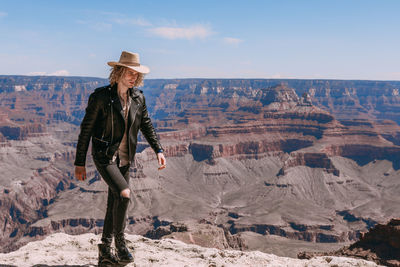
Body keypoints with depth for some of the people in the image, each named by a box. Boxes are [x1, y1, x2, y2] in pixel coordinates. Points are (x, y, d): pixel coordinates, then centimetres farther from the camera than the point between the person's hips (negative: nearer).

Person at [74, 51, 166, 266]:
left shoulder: (138, 98, 2)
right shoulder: (100, 97, -13)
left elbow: (147, 126, 13)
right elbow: (86, 130, -9)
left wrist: (158, 150, 2)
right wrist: (79, 163, -7)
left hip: (124, 158, 6)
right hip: (104, 156, -6)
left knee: (115, 203, 10)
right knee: (124, 194, -22)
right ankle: (120, 242, -3)